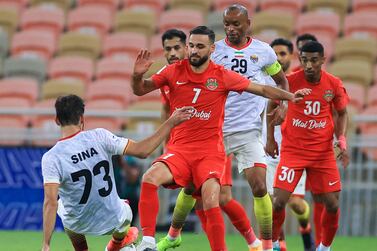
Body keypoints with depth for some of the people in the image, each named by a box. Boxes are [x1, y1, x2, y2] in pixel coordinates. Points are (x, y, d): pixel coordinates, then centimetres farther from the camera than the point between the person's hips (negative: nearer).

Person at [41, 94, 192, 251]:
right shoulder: (99, 137, -18)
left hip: (78, 226, -1)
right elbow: (142, 150, -16)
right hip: (114, 221, 1)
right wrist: (170, 123, -6)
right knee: (124, 210, 38)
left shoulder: (51, 158, -21)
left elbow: (51, 202, -27)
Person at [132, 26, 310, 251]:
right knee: (150, 178, -26)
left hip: (210, 151, -1)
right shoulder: (175, 71, 2)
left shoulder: (222, 76, -1)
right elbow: (140, 90, 8)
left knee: (211, 203, -21)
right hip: (179, 149, 1)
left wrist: (290, 96, -7)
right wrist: (138, 75, -13)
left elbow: (262, 89, 6)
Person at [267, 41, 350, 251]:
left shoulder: (334, 84, -7)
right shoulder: (290, 81, -12)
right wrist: (270, 139, 6)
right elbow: (272, 104, 6)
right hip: (292, 150, -2)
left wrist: (341, 139, -6)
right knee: (278, 201, -11)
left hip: (323, 151, 2)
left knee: (332, 205, -1)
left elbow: (342, 113, 10)